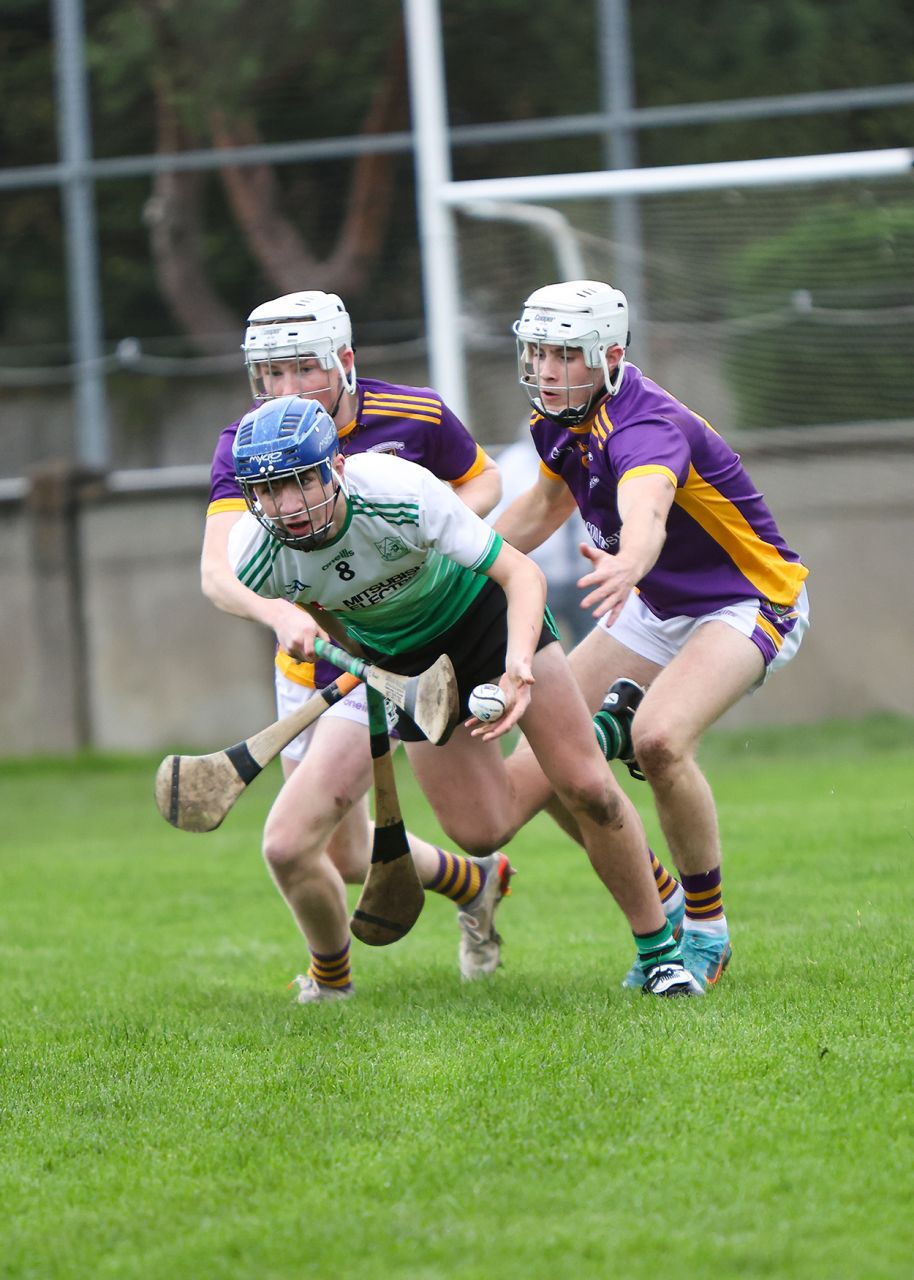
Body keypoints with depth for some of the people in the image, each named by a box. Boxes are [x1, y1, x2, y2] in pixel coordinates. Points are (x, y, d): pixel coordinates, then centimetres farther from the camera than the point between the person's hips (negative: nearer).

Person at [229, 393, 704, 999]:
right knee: (483, 833, -8)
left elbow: (522, 572, -32)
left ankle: (659, 949, 9)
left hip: (479, 605, -2)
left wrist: (519, 664, -47)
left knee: (586, 789, -8)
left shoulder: (400, 491, -37)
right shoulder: (251, 558, -27)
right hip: (398, 658, 2)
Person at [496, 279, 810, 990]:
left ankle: (708, 930, -14)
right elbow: (544, 505, 18)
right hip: (659, 611, 9)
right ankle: (661, 905, 18)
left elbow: (647, 513, -54)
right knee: (542, 761, -1)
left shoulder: (645, 426, -30)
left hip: (749, 603, -9)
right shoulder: (564, 419, -4)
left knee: (659, 739, -34)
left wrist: (627, 566, -76)